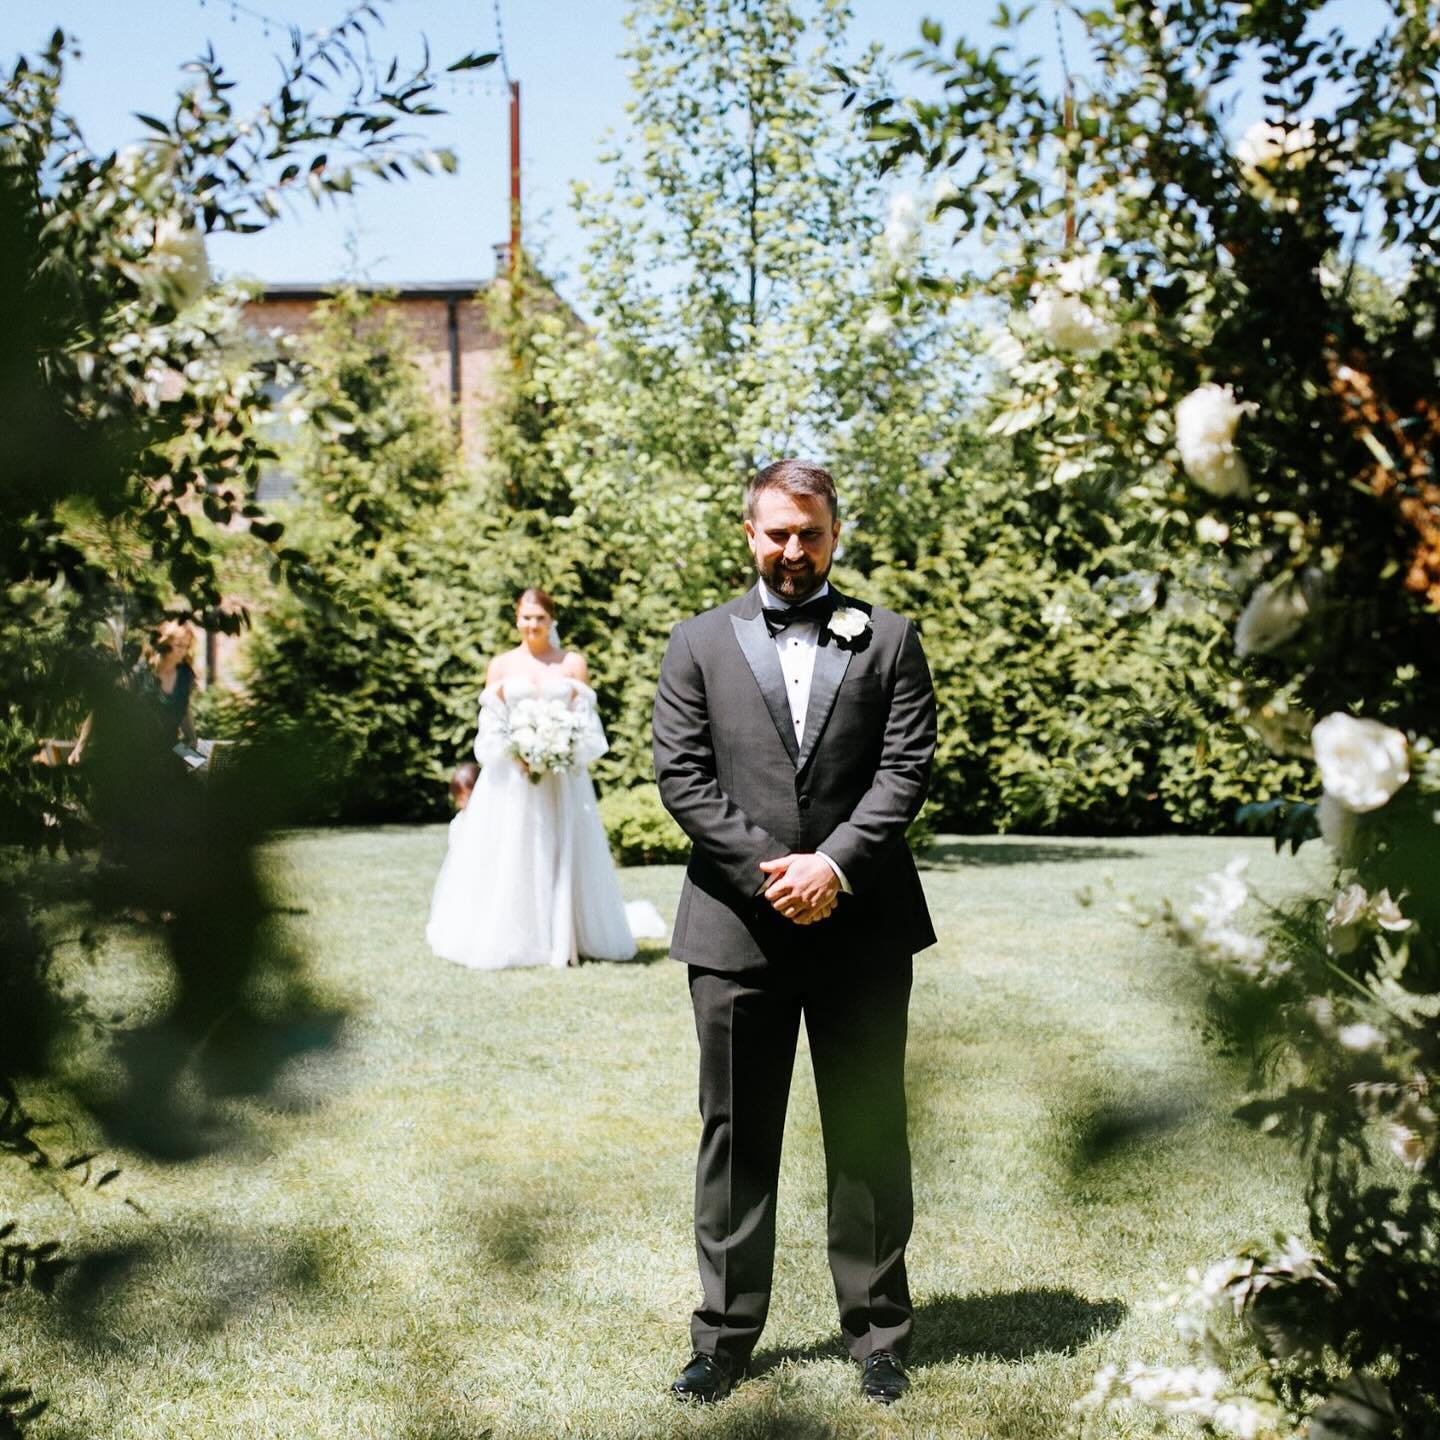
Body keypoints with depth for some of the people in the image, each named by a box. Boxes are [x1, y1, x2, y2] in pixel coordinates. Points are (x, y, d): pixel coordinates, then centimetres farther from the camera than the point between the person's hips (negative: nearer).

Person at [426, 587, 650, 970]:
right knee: (509, 860, -2)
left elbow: (586, 723, 2)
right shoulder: (501, 665, 8)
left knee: (562, 857, 0)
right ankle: (510, 939, 4)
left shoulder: (573, 664, 7)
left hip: (562, 777, 0)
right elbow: (491, 727, 3)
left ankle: (564, 938, 5)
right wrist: (516, 753, -13)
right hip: (511, 776, 0)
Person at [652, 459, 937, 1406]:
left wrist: (835, 863, -14)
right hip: (737, 927, 0)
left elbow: (908, 766, -1)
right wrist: (765, 870, -11)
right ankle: (726, 1336, 15)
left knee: (869, 1137, 7)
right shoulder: (700, 644, 8)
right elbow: (681, 774, 0)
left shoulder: (888, 639, 8)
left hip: (861, 926, 0)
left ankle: (878, 1336, 18)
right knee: (736, 1137, 6)